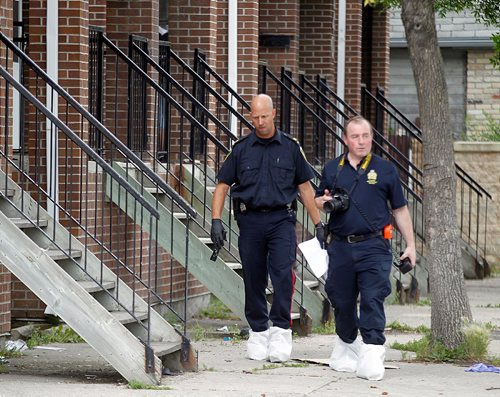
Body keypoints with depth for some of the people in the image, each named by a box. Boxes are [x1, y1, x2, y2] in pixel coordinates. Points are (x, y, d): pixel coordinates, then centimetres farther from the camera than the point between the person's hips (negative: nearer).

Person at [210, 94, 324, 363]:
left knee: (283, 273, -16)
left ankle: (280, 329, -13)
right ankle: (258, 332, 16)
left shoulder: (290, 147, 6)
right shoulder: (241, 149, 6)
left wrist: (318, 224, 9)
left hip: (281, 219, -1)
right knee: (254, 279, 5)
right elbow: (222, 187, 8)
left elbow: (305, 187, 11)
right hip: (250, 219, 1)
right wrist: (216, 221, -4)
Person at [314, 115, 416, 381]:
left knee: (372, 299, -13)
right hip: (340, 247, 3)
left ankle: (372, 354, -16)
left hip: (373, 246, -3)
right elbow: (318, 201, 23)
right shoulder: (332, 169, 11)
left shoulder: (385, 169, 5)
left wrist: (410, 245, 8)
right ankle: (346, 344, 32)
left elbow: (400, 210, 10)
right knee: (341, 301, 10)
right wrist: (324, 202, -2)